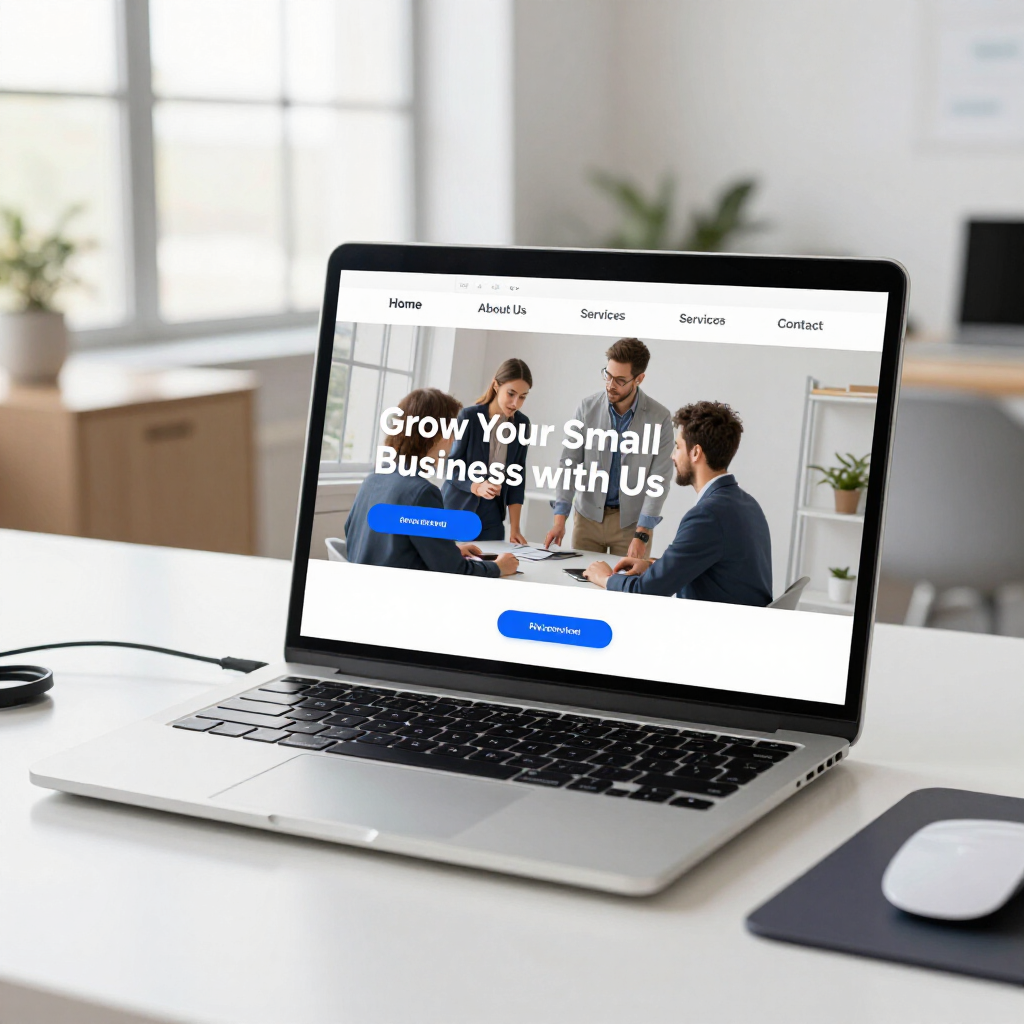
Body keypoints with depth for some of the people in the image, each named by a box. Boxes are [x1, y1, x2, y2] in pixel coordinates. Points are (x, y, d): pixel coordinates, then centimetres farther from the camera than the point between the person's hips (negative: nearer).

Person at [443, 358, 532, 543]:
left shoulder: (522, 424, 1)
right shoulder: (469, 417, -12)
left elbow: (517, 477, 3)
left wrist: (515, 527, -4)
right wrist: (477, 487, -29)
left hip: (491, 519, 4)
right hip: (456, 513, -4)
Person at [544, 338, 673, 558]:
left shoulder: (659, 418, -12)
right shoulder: (587, 408, -6)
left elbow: (659, 480, -12)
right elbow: (569, 462, -5)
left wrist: (641, 535, -18)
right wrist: (559, 519, -15)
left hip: (632, 520, -2)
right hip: (588, 515, 2)